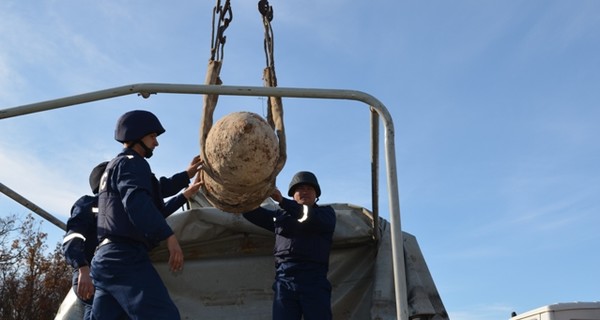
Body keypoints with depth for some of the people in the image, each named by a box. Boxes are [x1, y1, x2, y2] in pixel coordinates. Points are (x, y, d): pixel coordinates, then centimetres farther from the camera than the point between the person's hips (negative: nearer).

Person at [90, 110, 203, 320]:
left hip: (107, 257, 11)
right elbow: (137, 201, -21)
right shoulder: (132, 163, -1)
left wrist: (184, 195, 37)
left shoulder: (115, 167, 31)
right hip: (125, 256, -10)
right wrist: (169, 236, -27)